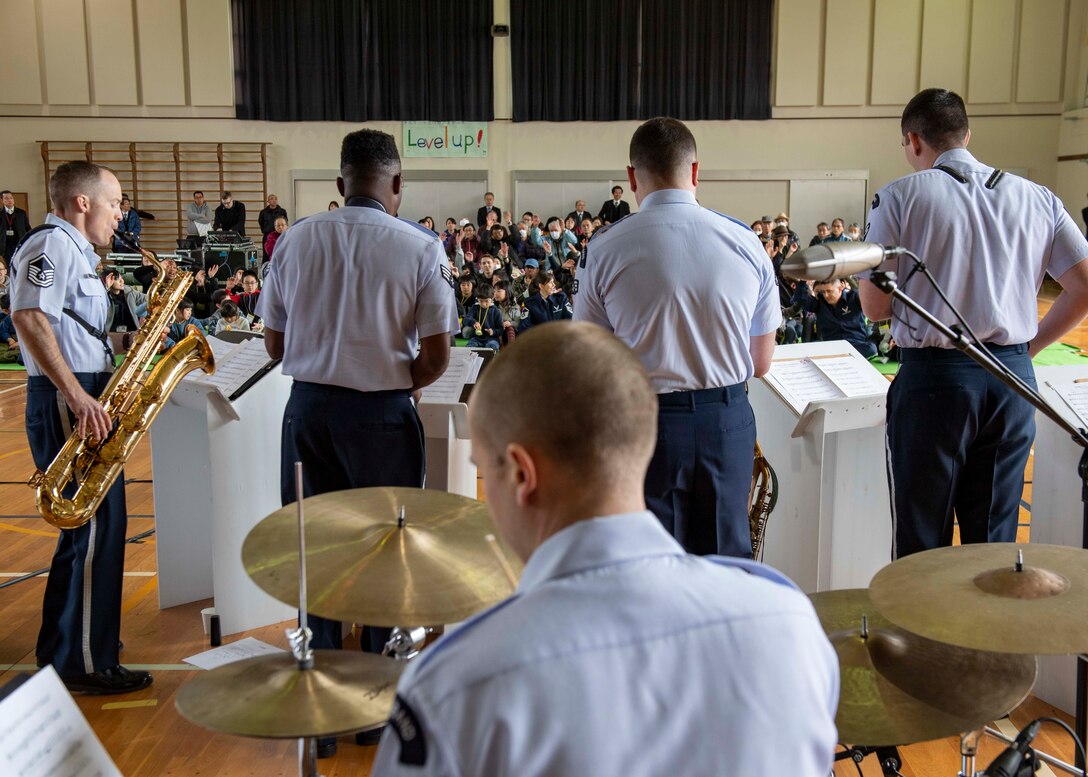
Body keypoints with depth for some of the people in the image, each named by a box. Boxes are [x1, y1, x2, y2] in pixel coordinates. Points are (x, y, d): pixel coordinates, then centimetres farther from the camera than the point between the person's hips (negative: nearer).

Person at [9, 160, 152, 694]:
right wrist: (77, 395, -29)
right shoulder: (53, 245, -11)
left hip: (85, 398, 11)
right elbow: (28, 316, -25)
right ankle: (85, 664, 3)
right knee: (99, 526, -6)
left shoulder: (76, 251, 20)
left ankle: (60, 647, 30)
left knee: (85, 526, 17)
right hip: (67, 403, -11)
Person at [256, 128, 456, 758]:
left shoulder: (295, 241, 0)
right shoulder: (421, 248, -8)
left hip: (309, 409, 3)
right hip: (382, 417, -2)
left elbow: (275, 344, 6)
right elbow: (436, 358, -8)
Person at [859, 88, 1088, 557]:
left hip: (934, 377, -4)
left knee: (922, 543, 7)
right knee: (994, 538, 14)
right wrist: (1027, 345, 14)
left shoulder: (899, 198, -5)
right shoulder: (1036, 198, 7)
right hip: (1015, 379, 4)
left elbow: (875, 308, -5)